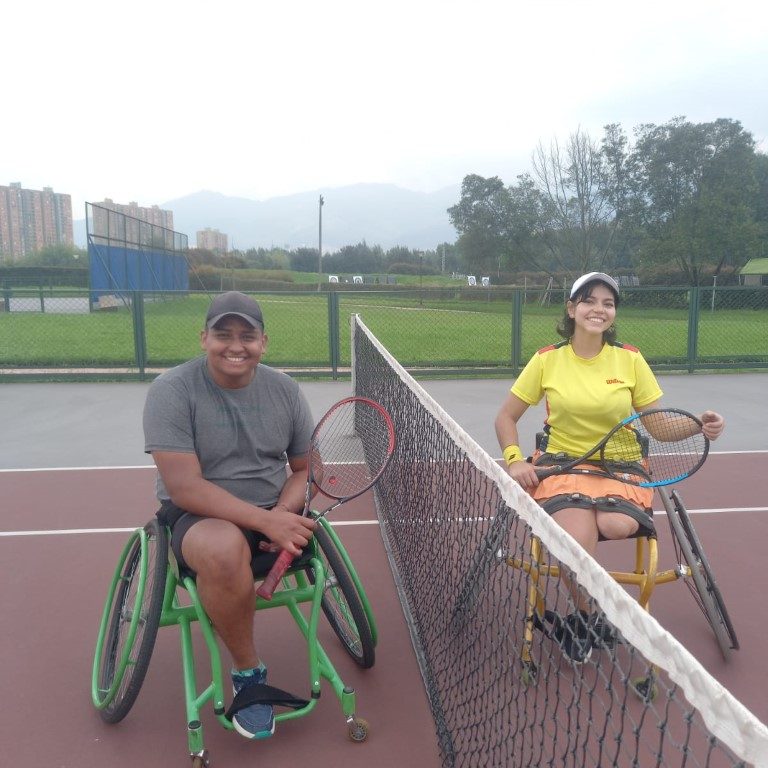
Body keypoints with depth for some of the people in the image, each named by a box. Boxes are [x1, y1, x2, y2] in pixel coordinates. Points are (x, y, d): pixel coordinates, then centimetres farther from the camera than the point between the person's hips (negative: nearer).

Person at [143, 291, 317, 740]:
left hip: (275, 514, 6)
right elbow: (185, 488, -20)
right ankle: (248, 671, -10)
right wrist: (266, 521, -29)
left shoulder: (285, 389, 0)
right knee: (223, 546, -37)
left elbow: (306, 469, 5)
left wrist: (284, 514, -17)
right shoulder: (171, 391, -13)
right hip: (198, 517, -5)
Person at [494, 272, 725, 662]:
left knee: (618, 525, -29)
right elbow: (506, 417, 5)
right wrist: (515, 460, -10)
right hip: (563, 465, -1)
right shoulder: (547, 360, -2)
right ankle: (584, 620, 5)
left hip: (621, 468, 2)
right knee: (578, 540, -28)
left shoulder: (630, 359, 0)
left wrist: (698, 425, -18)